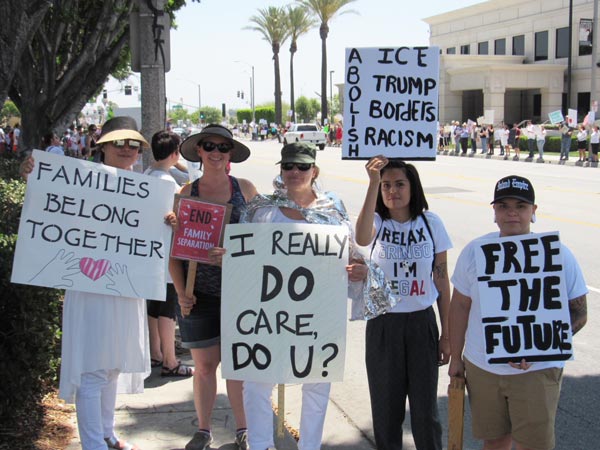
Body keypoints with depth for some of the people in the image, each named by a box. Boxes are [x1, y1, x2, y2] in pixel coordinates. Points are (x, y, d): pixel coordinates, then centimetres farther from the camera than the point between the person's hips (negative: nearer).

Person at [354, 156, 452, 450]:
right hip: (382, 324, 0)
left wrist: (446, 334, 3)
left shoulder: (431, 223, -2)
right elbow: (361, 239, -32)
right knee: (386, 406, 10)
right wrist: (373, 182, -38)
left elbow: (442, 280, 3)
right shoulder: (377, 223, -5)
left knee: (425, 408, 7)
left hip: (422, 323, 0)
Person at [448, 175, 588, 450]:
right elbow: (460, 306, 7)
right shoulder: (474, 252, 0)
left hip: (538, 371, -2)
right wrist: (455, 357, 8)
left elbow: (578, 313, -4)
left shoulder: (557, 255, -7)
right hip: (481, 368, 2)